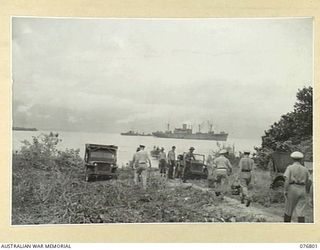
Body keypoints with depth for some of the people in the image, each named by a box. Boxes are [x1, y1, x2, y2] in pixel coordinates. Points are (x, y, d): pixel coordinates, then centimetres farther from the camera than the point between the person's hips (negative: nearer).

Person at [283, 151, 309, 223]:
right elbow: (306, 181, 18)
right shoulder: (305, 169, 9)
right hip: (302, 190, 3)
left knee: (288, 210, 9)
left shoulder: (290, 168, -2)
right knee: (300, 212, 1)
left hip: (292, 189, -3)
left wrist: (285, 190, -10)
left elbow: (287, 180, -12)